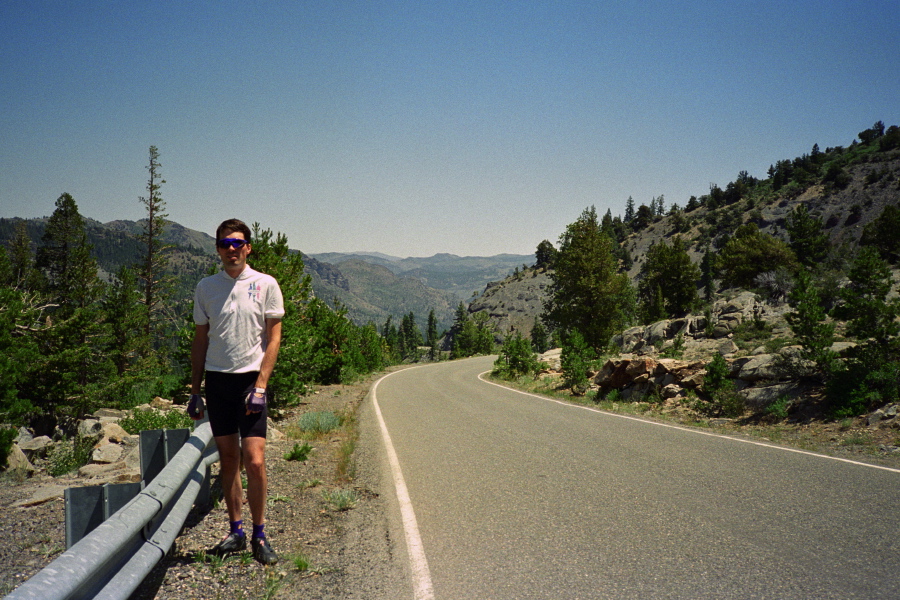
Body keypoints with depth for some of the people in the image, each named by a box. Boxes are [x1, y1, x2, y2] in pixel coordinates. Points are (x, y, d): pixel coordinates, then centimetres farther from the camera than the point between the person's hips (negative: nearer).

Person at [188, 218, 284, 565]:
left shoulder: (266, 285, -1)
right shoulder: (205, 287, 9)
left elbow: (273, 337, -2)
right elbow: (200, 341, 13)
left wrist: (260, 385, -10)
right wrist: (195, 391, 10)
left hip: (251, 380, -3)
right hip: (217, 380, 3)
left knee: (254, 462, -9)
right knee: (228, 459, 9)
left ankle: (259, 535, 6)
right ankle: (236, 531, 20)